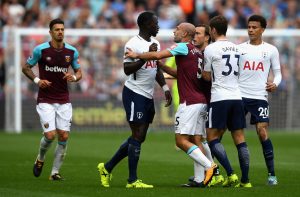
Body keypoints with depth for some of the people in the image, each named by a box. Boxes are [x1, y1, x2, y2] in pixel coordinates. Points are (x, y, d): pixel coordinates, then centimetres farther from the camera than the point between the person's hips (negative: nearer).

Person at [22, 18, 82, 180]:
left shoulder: (72, 51, 2)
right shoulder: (41, 50, -6)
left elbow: (79, 72, 13)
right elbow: (26, 68, 5)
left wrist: (74, 77, -11)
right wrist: (37, 80, -11)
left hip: (64, 101, 3)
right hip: (45, 100, -3)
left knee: (64, 137, -5)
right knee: (50, 135, -14)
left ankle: (55, 172, 7)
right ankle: (40, 159, 18)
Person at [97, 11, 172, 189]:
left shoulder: (155, 44, 14)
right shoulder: (133, 44, -14)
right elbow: (127, 69, -21)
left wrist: (165, 88, 14)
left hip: (148, 96, 9)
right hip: (135, 93, -9)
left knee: (139, 137, 11)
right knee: (138, 135, -9)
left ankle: (107, 167, 22)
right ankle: (132, 180, -4)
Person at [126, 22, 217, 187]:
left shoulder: (183, 47, -7)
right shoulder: (197, 52, 19)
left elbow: (157, 55, -14)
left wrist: (136, 55, -1)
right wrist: (161, 67, 21)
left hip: (189, 102, -9)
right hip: (201, 101, 9)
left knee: (181, 140, -8)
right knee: (195, 140, 7)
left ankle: (209, 166, -15)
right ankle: (199, 179, 3)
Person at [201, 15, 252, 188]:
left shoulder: (211, 49, -4)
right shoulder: (236, 48, 13)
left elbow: (207, 76, 3)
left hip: (219, 98, -6)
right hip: (237, 97, 6)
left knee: (213, 137, 2)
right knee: (239, 138, 5)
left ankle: (231, 175, -11)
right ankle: (245, 180, 1)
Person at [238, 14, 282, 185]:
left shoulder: (271, 50, 6)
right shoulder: (239, 48, 10)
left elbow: (277, 72, 10)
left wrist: (275, 83, -10)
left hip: (260, 97, -2)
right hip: (239, 95, 2)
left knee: (262, 132, -10)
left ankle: (272, 174, -2)